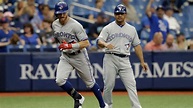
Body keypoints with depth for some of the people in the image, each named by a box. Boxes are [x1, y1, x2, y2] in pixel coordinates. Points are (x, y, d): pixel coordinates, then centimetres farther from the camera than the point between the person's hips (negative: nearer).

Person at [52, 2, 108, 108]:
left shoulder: (75, 25, -23)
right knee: (60, 80, -16)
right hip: (65, 57, 5)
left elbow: (86, 43, -25)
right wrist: (62, 45, 8)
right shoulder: (55, 25, -3)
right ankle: (77, 97, 7)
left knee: (90, 83, 8)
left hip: (79, 56, -5)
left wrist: (70, 46, -33)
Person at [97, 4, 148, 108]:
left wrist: (142, 61, 13)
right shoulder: (108, 28, 5)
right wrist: (105, 44, -29)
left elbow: (137, 45, 19)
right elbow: (99, 41, -6)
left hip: (125, 60, 2)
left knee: (131, 84, -9)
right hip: (110, 59, -2)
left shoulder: (132, 29, 16)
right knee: (109, 85, -3)